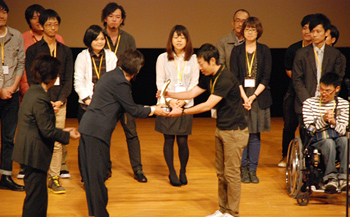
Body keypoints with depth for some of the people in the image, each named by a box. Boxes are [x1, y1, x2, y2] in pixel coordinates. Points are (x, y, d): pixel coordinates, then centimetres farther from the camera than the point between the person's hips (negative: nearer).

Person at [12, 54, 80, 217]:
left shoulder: (33, 92, 11)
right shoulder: (40, 98, -20)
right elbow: (47, 131, -20)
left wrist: (62, 131, 17)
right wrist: (68, 135, -6)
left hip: (31, 153, 10)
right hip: (34, 154, -10)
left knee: (37, 196, 17)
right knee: (36, 197, -3)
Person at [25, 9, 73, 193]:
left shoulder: (65, 51, 12)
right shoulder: (33, 50, 4)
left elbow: (68, 80, 10)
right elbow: (31, 79, 0)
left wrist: (60, 100, -5)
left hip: (59, 102, 2)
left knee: (57, 142, 0)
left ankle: (54, 178, 7)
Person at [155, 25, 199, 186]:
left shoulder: (193, 59, 6)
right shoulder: (163, 58, 4)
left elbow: (194, 82, 3)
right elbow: (160, 82, 1)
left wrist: (183, 100, -10)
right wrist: (170, 100, -11)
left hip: (186, 105, 0)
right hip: (167, 105, 0)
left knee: (182, 141, -2)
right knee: (169, 140, 2)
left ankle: (183, 172, 17)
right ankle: (172, 173, 15)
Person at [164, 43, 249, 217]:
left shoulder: (225, 79, -24)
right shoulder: (209, 77, 6)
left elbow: (208, 105, -26)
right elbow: (191, 94, 11)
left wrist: (182, 112, -24)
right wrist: (169, 94, -2)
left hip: (234, 131, -9)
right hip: (221, 129, 9)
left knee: (231, 173, -3)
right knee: (220, 172, 14)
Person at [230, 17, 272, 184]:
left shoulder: (264, 51, 4)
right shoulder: (237, 51, 5)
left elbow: (266, 77, 0)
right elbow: (234, 76, -1)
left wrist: (253, 96, -10)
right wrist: (244, 97, -12)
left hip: (259, 97, 0)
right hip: (240, 96, 0)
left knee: (255, 135, 2)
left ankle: (252, 169, 9)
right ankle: (244, 168, 11)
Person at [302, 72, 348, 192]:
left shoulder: (343, 104, 10)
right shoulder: (309, 103, 6)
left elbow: (343, 131, 2)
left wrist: (334, 122, -19)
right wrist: (323, 120, -20)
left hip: (337, 138, 2)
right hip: (317, 141, -1)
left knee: (344, 140, -34)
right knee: (329, 142, -36)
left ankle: (343, 177, -36)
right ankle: (331, 177, -36)